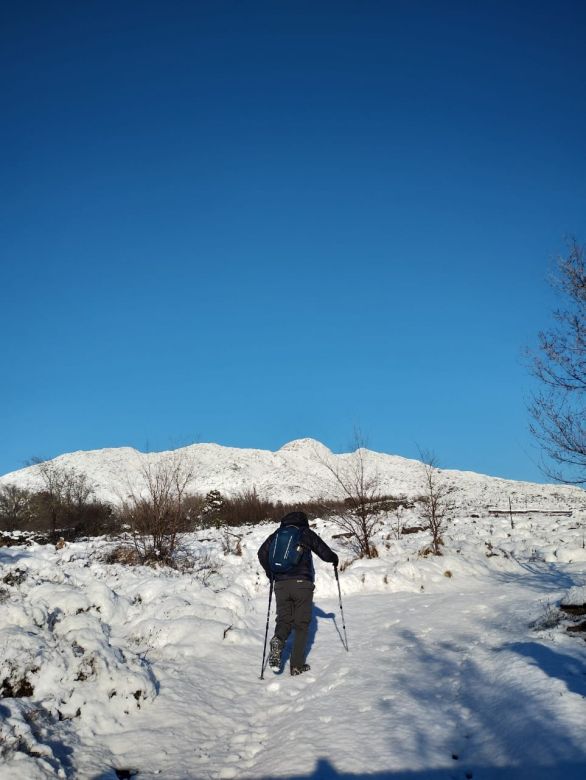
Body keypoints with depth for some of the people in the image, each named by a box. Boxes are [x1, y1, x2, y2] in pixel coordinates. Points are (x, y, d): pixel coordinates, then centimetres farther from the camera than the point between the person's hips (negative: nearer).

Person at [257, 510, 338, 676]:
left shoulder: (277, 534, 14)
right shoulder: (306, 533, 5)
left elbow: (262, 552, 7)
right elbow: (325, 553, 3)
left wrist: (270, 573, 22)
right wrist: (334, 559, 25)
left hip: (281, 584, 3)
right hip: (302, 583, -3)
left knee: (284, 620, 11)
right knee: (301, 624, 5)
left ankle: (278, 641, -22)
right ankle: (297, 665, 3)